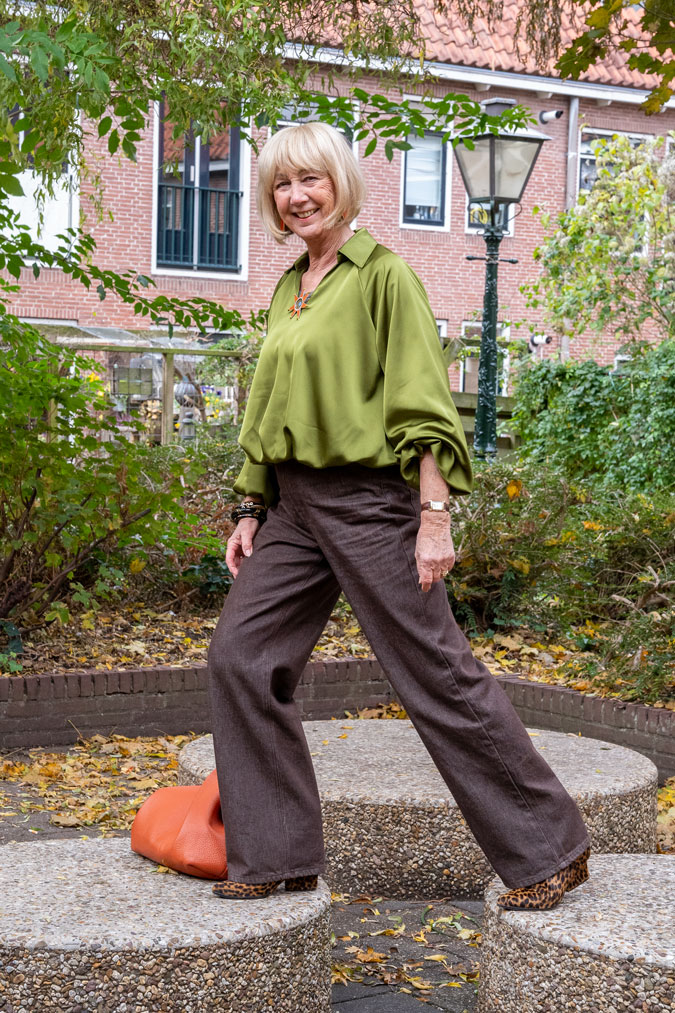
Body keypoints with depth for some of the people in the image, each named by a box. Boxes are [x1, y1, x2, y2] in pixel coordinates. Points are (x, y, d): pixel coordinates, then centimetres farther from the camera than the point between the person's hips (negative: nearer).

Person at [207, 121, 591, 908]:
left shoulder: (383, 274, -8)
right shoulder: (286, 290, 16)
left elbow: (423, 403, -13)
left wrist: (435, 515, -19)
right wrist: (251, 508, 15)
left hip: (369, 497, -8)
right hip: (293, 502, 8)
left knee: (436, 675, -4)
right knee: (240, 657, 2)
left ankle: (549, 850, 11)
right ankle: (276, 854, 14)